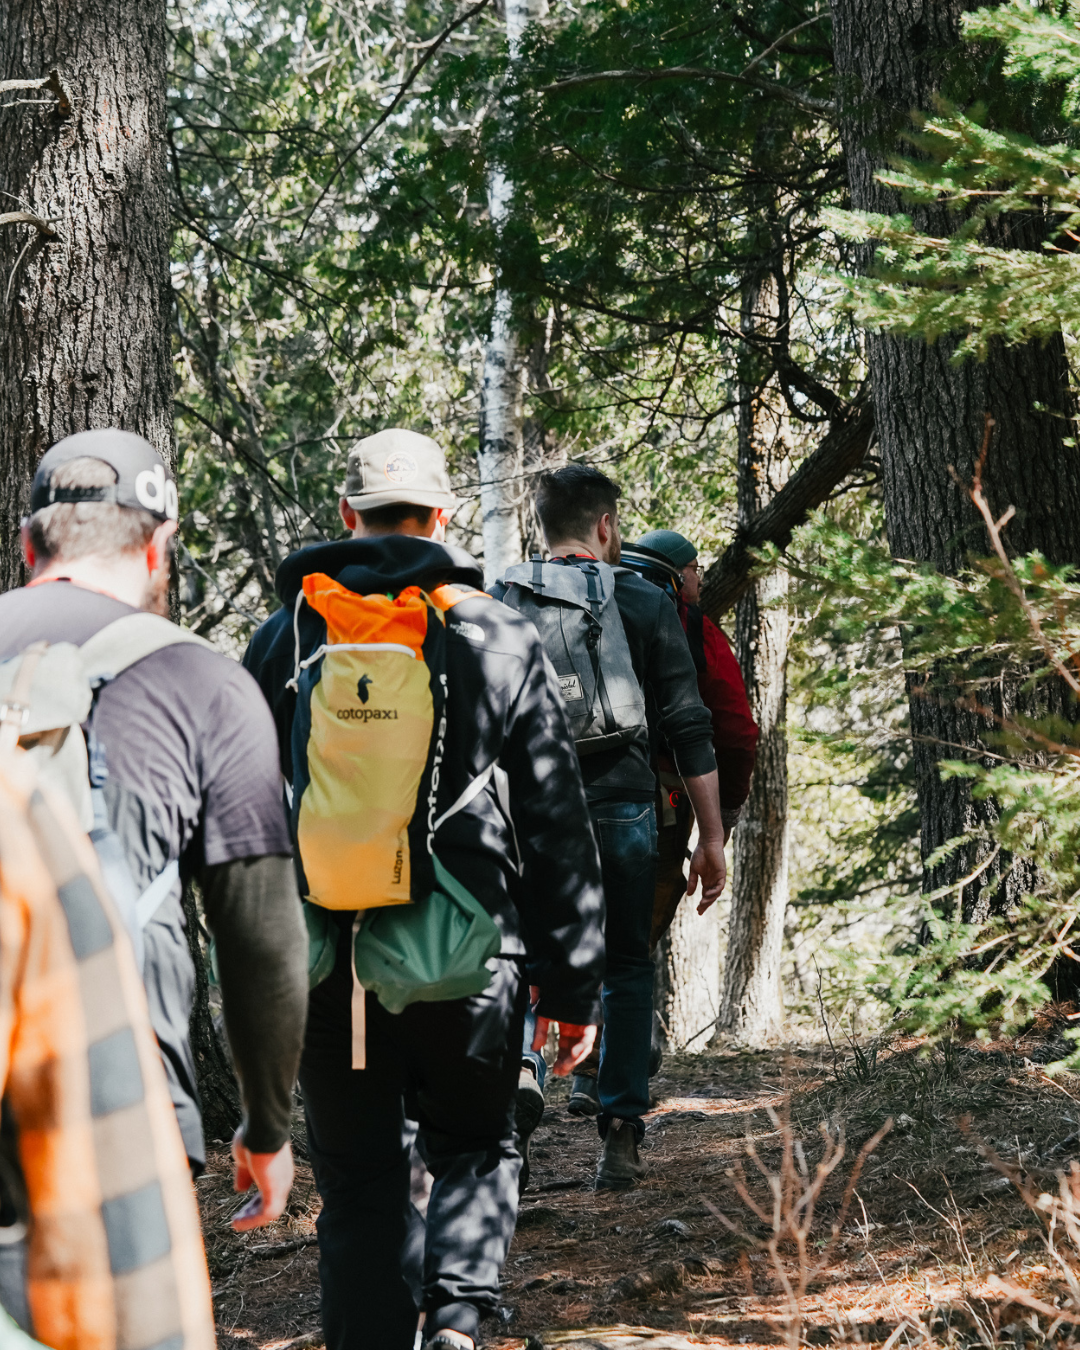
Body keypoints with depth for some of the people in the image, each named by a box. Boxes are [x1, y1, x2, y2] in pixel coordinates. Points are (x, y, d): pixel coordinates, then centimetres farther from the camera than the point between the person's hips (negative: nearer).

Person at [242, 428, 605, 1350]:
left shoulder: (287, 638, 3)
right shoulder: (502, 639, 0)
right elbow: (558, 830, 1)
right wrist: (574, 988, 6)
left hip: (325, 963, 1)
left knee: (358, 1184, 11)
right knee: (473, 1147, 18)